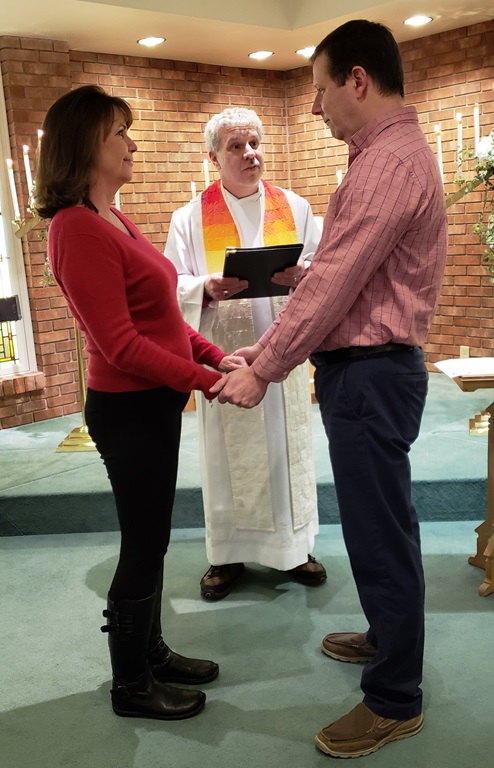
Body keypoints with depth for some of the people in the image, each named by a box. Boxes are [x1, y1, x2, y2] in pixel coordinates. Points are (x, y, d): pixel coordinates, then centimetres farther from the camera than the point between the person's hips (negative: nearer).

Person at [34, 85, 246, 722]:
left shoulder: (112, 222, 11)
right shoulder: (78, 229, -20)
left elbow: (161, 317, 13)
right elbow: (121, 344, -23)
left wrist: (217, 357, 2)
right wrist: (206, 380, -20)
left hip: (155, 404, 9)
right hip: (128, 410, -9)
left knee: (149, 541, 20)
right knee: (143, 545, 5)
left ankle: (151, 653, 38)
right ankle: (130, 686, 26)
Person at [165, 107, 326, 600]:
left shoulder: (294, 207, 8)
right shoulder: (191, 218, 4)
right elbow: (173, 287, -1)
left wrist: (299, 276, -19)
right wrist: (207, 288, -22)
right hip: (223, 358, -1)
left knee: (288, 448, 9)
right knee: (228, 454, 5)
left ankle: (294, 546, 26)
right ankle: (227, 555, 21)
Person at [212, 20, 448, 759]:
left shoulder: (392, 160, -17)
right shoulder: (386, 153, 16)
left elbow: (333, 281, -21)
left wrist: (262, 371, -14)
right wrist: (266, 350, 12)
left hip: (370, 373, -10)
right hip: (365, 366, 10)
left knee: (380, 531, 1)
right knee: (377, 523, 22)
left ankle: (395, 700, 18)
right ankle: (389, 638, 42)